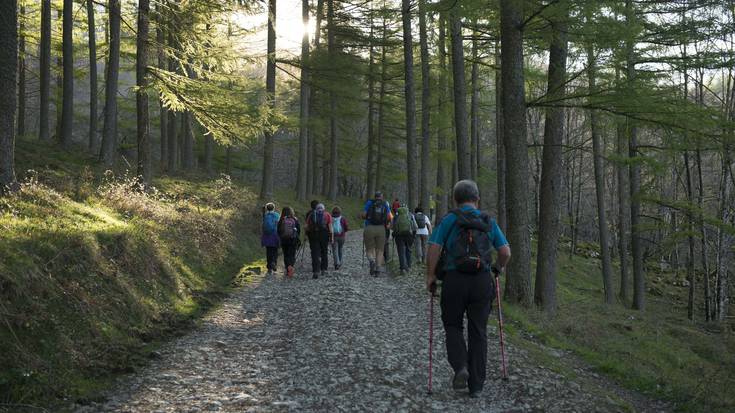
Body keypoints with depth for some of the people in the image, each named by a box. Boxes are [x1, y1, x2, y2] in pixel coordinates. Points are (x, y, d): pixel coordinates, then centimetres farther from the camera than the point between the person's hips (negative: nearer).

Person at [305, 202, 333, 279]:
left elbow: (307, 226, 8)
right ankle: (324, 269, 19)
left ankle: (315, 272, -9)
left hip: (313, 234, 0)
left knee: (315, 253, -1)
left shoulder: (311, 214, 14)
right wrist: (331, 237, 2)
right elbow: (330, 226, 2)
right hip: (324, 234, 0)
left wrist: (307, 235, 16)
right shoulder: (327, 215, 11)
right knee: (324, 252, 16)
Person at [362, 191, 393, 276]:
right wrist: (387, 224, 20)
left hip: (369, 228, -1)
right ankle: (377, 269, -1)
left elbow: (363, 215, -1)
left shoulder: (369, 203, 6)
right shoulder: (385, 204, 10)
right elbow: (389, 217, 1)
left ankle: (372, 261, -22)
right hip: (381, 229, 1)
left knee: (369, 249, 8)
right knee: (379, 250, 10)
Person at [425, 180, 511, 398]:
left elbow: (434, 248, -9)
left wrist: (430, 276, 1)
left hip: (454, 279, -2)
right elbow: (506, 252, 4)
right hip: (483, 281, 2)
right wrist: (499, 267, 24)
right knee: (478, 332, 9)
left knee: (452, 325, 16)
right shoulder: (489, 222, 9)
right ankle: (476, 385, 11)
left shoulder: (449, 219, 0)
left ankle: (461, 367, -7)